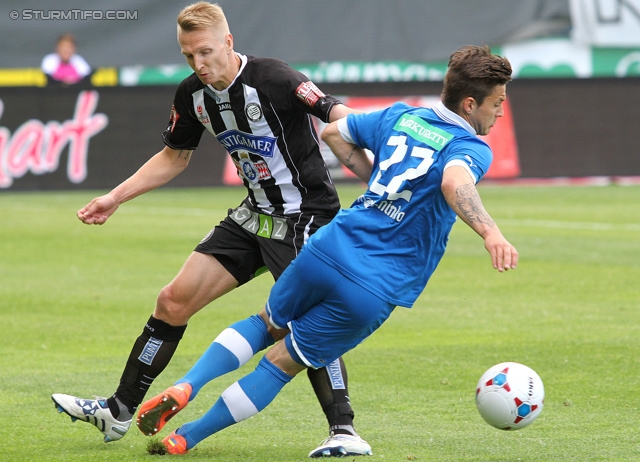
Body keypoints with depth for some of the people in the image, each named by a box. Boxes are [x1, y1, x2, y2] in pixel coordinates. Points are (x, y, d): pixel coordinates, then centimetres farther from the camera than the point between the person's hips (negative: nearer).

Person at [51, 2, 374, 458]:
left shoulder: (273, 79, -23)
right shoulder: (193, 95, 1)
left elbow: (339, 118, -32)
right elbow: (174, 158, 19)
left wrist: (375, 183, -44)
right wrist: (114, 198, 15)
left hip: (306, 216, -8)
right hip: (254, 215, 8)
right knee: (175, 301, 6)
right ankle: (120, 412, 18)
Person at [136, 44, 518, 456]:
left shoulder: (400, 117, 12)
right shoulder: (472, 148, -8)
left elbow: (333, 133, 26)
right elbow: (455, 182, -32)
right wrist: (489, 231, -47)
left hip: (326, 252, 5)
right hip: (372, 294, -5)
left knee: (270, 325, 31)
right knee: (282, 361, 11)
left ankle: (183, 388, 14)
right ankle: (186, 438, 12)